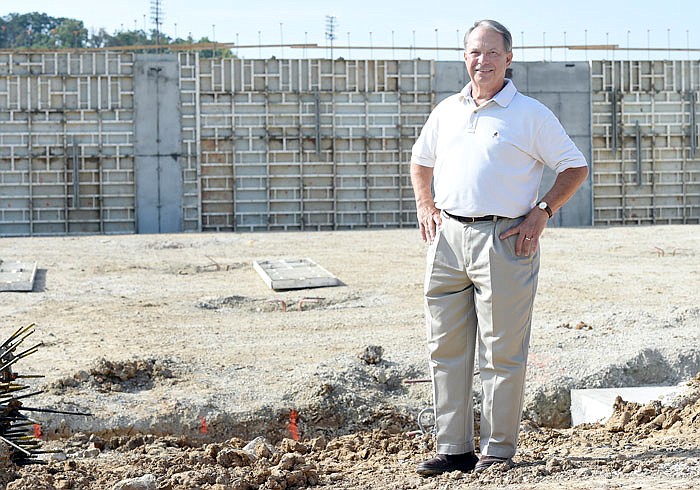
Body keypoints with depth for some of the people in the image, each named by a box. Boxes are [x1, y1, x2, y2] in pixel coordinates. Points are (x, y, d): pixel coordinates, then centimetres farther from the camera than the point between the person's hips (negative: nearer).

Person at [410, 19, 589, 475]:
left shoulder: (531, 114, 0)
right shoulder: (446, 111, 14)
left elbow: (576, 167, 4)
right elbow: (421, 160, 29)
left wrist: (542, 211, -7)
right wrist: (425, 206, 14)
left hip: (504, 241, -5)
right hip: (448, 237, 5)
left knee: (502, 351, -1)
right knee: (446, 348, 7)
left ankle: (499, 449, 9)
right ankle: (454, 448, 16)